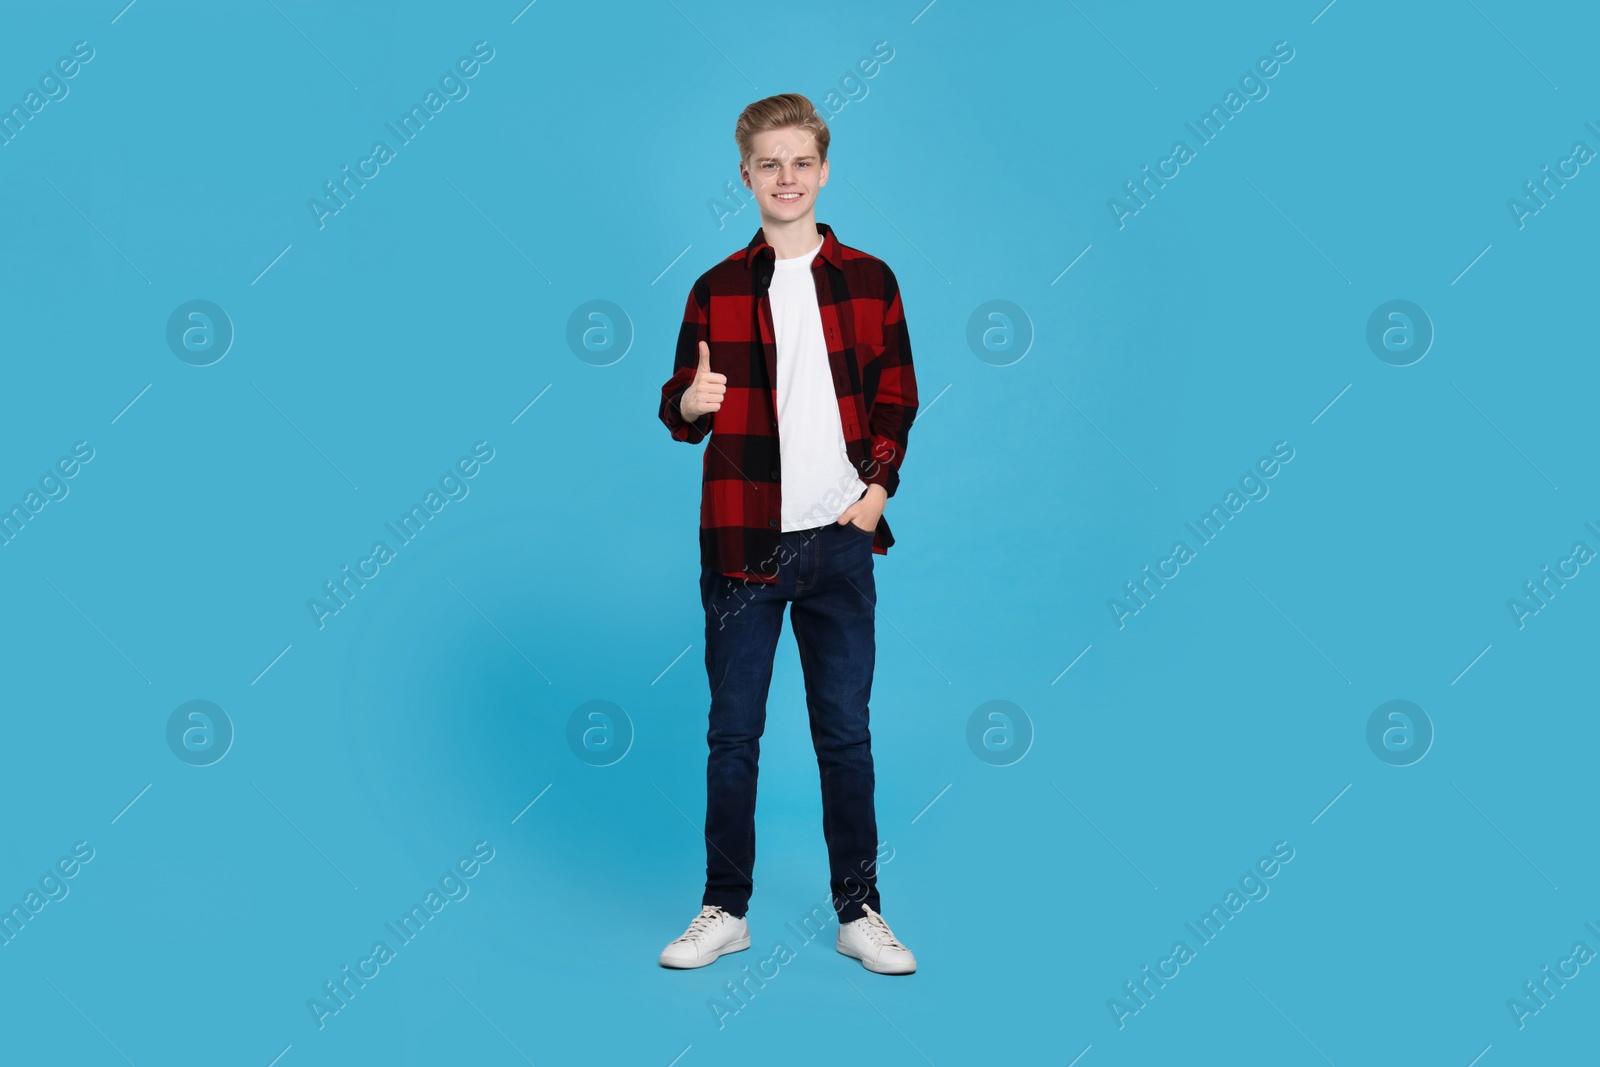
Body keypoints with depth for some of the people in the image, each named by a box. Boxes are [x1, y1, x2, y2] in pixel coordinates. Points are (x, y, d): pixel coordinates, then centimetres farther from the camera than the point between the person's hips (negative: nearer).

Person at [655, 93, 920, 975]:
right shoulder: (717, 289, 5)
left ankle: (859, 911, 18)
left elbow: (897, 400, 11)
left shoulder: (868, 280, 7)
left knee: (845, 731, 6)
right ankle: (725, 909, 20)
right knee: (733, 734, 7)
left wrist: (878, 484, -3)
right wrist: (688, 405, -16)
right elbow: (679, 412, 7)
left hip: (838, 539, 0)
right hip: (740, 540, 0)